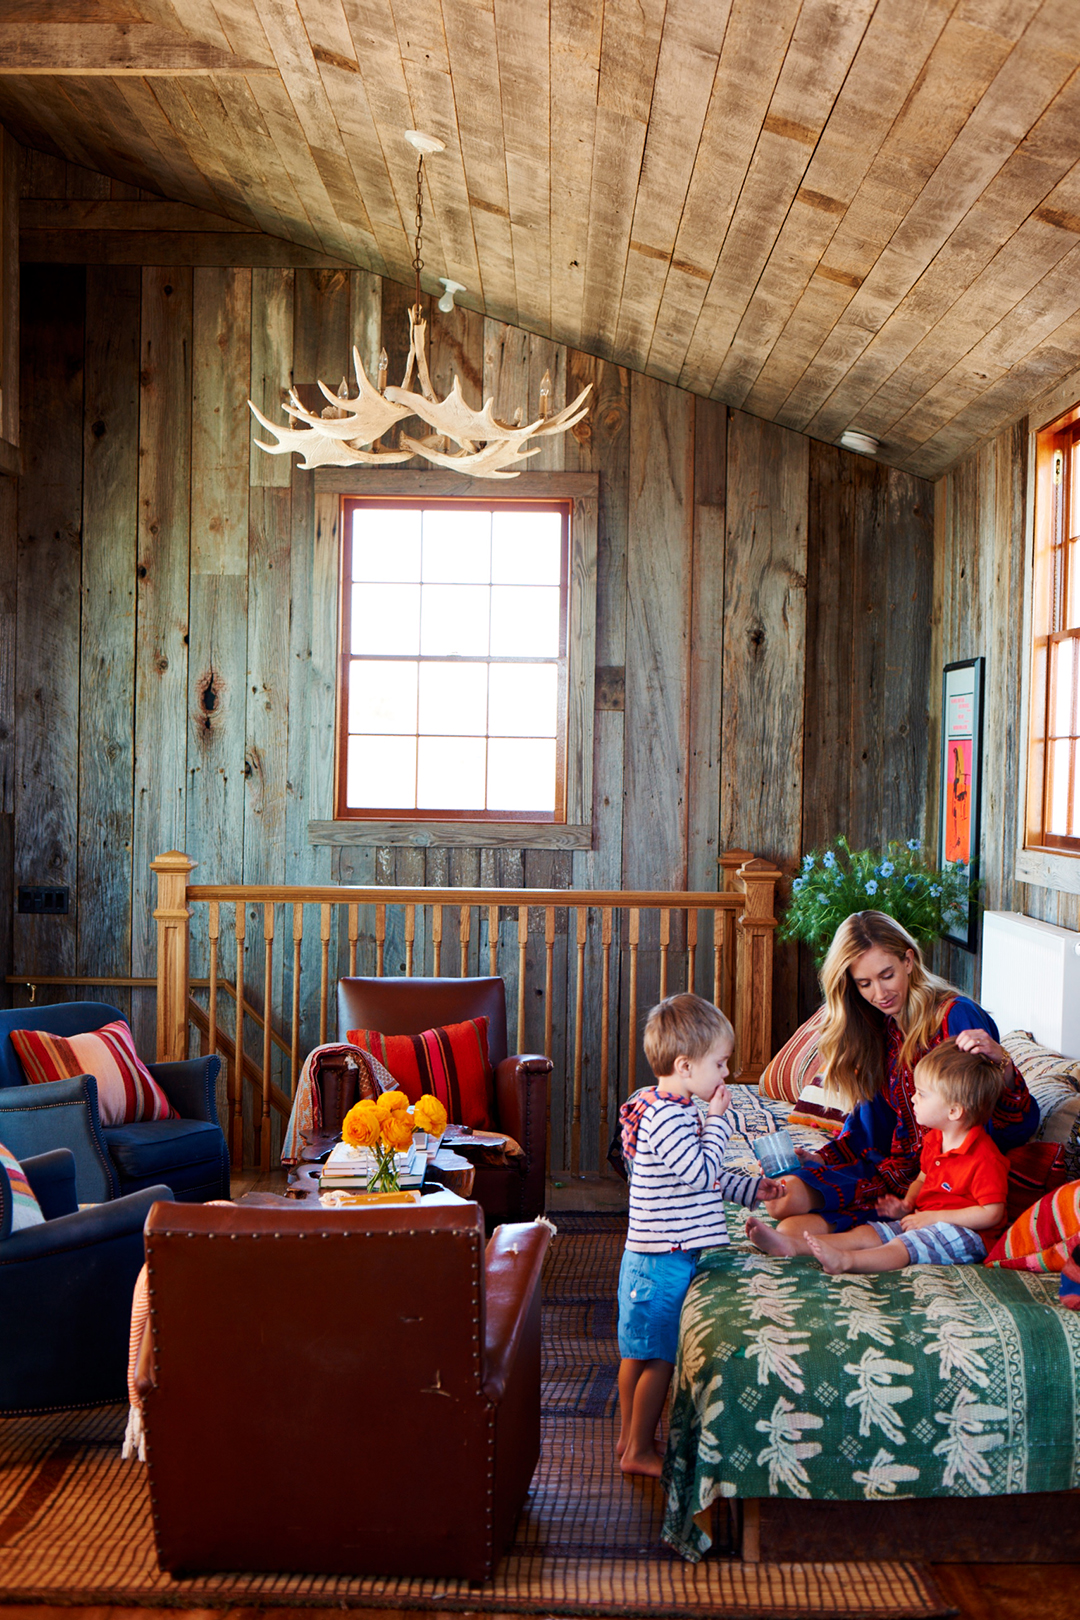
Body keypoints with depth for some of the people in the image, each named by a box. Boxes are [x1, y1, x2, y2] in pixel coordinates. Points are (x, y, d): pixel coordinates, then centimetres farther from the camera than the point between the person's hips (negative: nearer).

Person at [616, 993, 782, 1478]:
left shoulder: (669, 1110, 13)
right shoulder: (667, 1118, -21)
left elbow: (704, 1180, 23)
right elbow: (703, 1172, -24)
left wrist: (750, 1188, 19)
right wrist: (718, 1119, -15)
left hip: (651, 1257, 10)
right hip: (663, 1261, -10)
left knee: (637, 1353, 18)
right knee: (659, 1357, 1)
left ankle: (628, 1439, 29)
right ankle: (639, 1451, 12)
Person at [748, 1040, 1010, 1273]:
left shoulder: (985, 1157, -19)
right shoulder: (933, 1139, 12)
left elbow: (992, 1213, -20)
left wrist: (933, 1217, -19)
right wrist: (906, 1204, 4)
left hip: (967, 1234, -8)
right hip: (924, 1221, 9)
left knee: (910, 1244, -34)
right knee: (868, 1232, -9)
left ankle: (845, 1260, -58)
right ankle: (792, 1243, -24)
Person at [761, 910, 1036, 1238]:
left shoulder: (956, 1017, -12)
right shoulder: (878, 1029, 12)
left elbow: (1022, 1125, -17)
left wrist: (1002, 1063, -35)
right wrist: (819, 1160, 4)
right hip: (899, 1165, 8)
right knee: (783, 1192, -17)